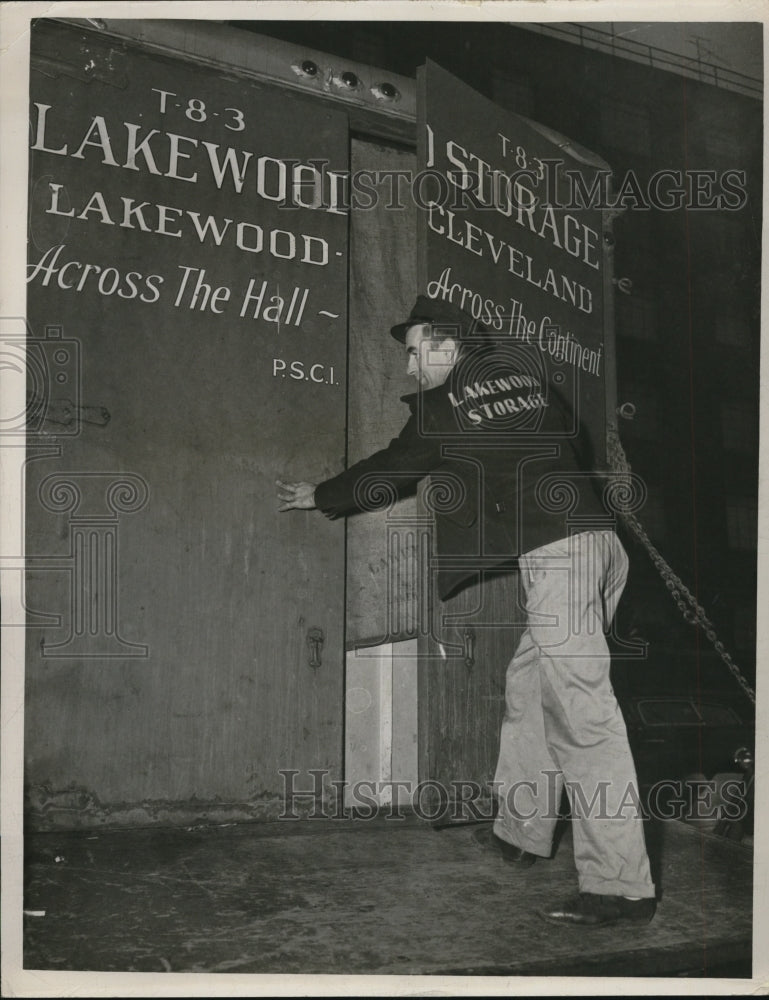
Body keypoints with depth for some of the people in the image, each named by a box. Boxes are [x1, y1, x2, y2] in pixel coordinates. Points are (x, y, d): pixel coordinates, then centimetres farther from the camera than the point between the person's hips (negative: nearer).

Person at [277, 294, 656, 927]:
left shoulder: (442, 409, 3)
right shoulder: (529, 376, 18)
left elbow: (390, 474, 16)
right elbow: (582, 446, 24)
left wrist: (319, 497, 31)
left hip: (552, 554, -8)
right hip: (597, 537, 8)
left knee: (582, 713, -10)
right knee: (528, 689, 17)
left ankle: (621, 886, -11)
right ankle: (521, 833, 27)